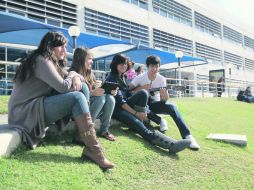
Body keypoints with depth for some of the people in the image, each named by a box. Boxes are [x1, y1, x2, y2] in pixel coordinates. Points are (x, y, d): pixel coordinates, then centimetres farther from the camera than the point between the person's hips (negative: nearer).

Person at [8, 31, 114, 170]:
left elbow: (68, 76, 17)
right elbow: (63, 87, -23)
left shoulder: (51, 62, 17)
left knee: (82, 87, -3)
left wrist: (76, 78, -8)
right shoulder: (41, 60, -13)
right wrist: (72, 75, -1)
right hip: (26, 112, -9)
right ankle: (93, 150, -26)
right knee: (77, 98, -26)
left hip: (38, 107, 9)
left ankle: (81, 133, -9)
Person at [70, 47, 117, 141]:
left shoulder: (90, 74, 12)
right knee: (101, 97, -28)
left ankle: (104, 130, -7)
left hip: (91, 102, 6)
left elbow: (96, 90, 8)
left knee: (110, 98, -18)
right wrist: (92, 93, -31)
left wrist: (109, 91, -9)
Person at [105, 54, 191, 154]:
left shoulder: (122, 77, 16)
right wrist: (135, 113, -20)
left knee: (143, 93, -19)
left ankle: (137, 121, -22)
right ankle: (169, 144, -48)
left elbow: (128, 94, 12)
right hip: (116, 109, -7)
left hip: (125, 105, 7)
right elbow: (119, 101, -17)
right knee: (136, 122, -33)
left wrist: (142, 110, -3)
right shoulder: (111, 79, -9)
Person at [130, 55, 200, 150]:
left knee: (172, 107, -29)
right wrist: (142, 87, -28)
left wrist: (165, 95, -35)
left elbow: (163, 101, -11)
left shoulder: (162, 79, -8)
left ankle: (187, 136, -34)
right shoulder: (140, 77, -12)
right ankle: (160, 121, -16)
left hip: (155, 104, 2)